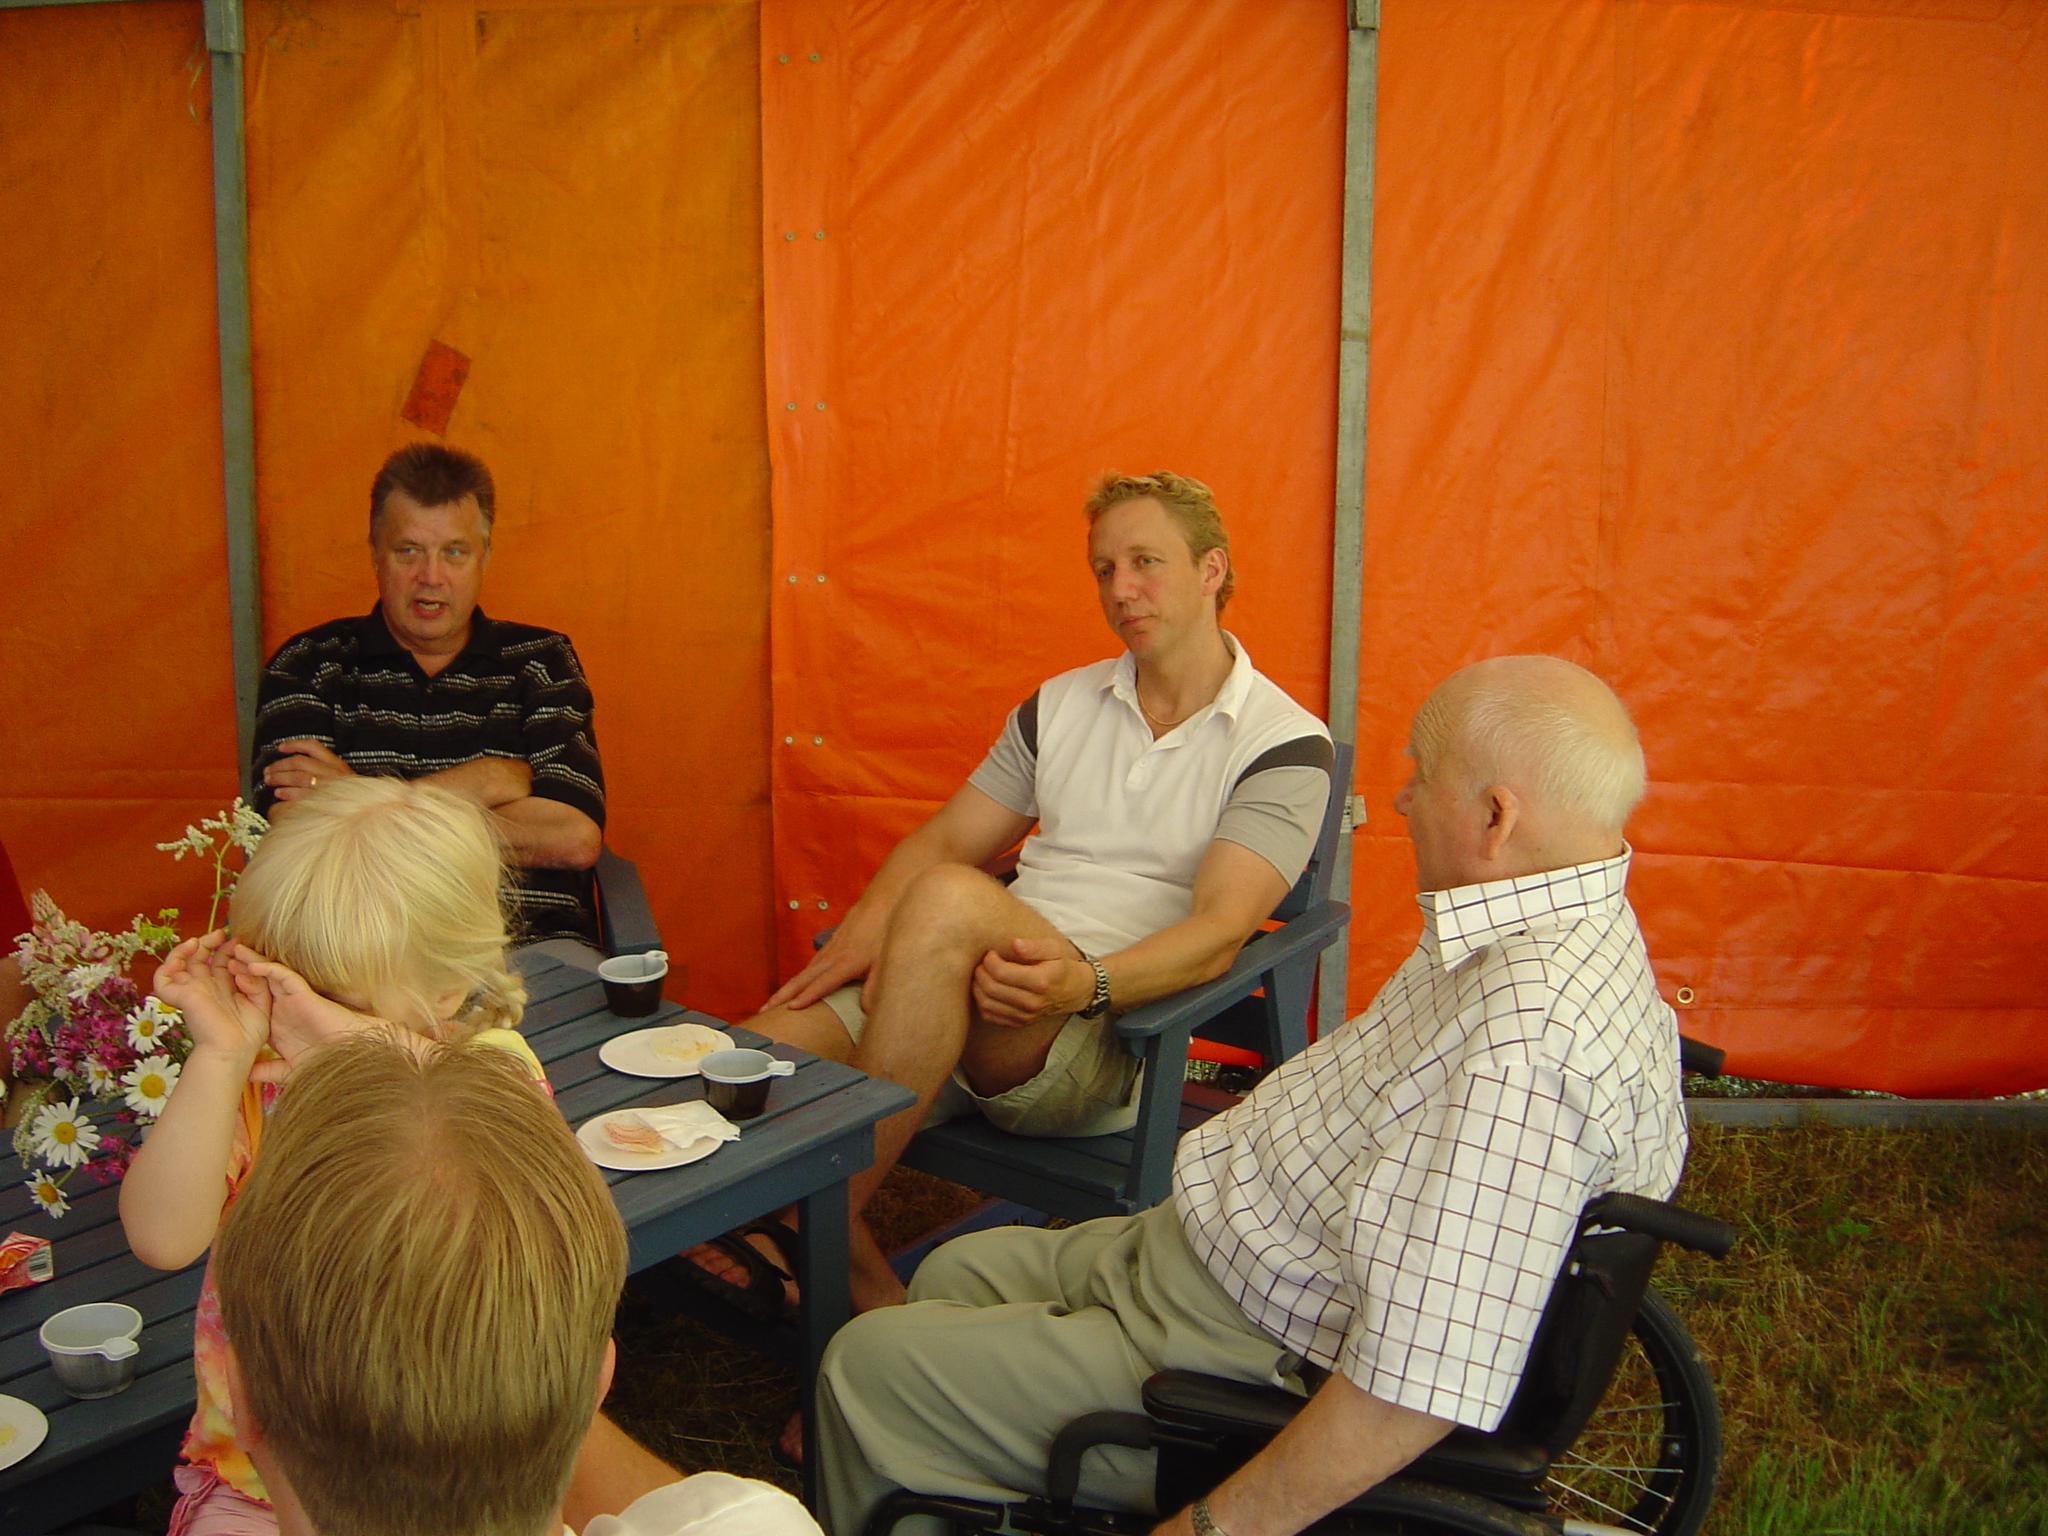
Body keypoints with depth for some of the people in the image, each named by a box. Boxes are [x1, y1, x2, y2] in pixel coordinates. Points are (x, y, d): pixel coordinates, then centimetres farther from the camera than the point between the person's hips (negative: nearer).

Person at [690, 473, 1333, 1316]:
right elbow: (942, 839, 17)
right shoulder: (1059, 705, 19)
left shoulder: (1284, 744, 0)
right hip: (989, 992, 6)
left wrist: (1085, 983, -31)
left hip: (1115, 1034, -5)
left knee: (945, 899, -36)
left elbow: (1217, 932, -12)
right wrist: (864, 932, -4)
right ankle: (868, 1292, -7)